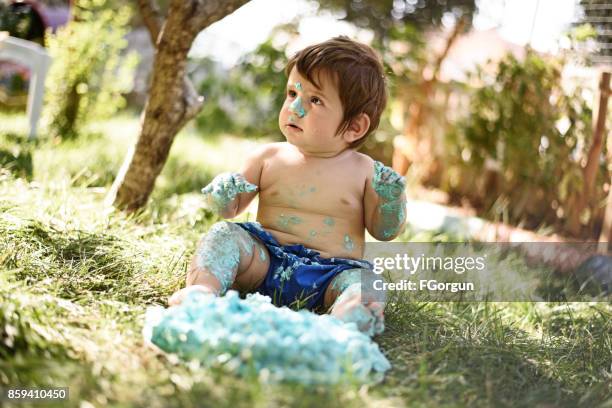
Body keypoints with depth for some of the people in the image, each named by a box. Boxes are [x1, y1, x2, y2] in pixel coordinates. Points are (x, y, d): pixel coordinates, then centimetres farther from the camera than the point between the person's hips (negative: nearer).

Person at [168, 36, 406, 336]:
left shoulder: (364, 171, 4)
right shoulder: (269, 157, 7)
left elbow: (383, 232, 10)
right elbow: (232, 210, 14)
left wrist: (392, 201, -11)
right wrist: (223, 197, -10)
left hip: (331, 275, -2)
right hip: (266, 261, 2)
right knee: (224, 233, -18)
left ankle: (344, 319, -59)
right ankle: (203, 287, -42)